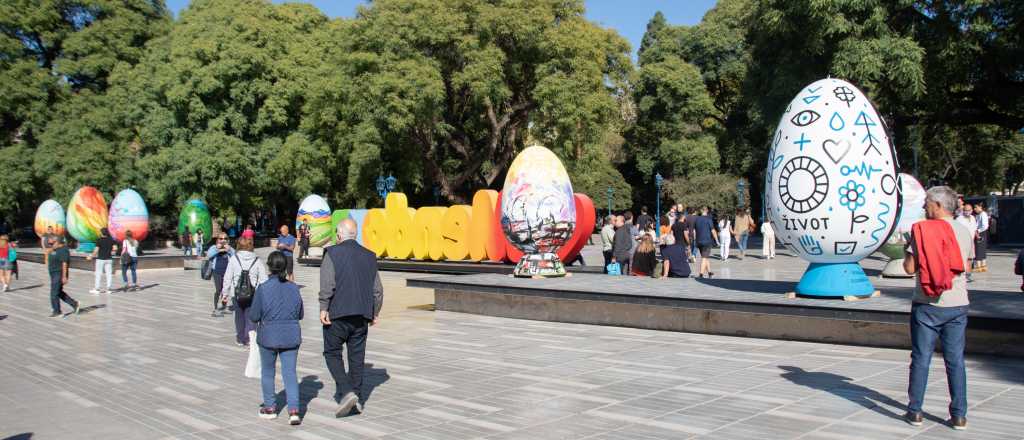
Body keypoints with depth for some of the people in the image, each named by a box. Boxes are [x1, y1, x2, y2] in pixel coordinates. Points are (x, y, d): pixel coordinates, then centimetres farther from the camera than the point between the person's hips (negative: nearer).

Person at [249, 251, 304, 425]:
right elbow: (300, 314, 6)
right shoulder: (294, 288, -2)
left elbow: (254, 316, -10)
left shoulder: (263, 288, -13)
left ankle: (270, 407, 26)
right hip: (291, 337, 2)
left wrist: (261, 320, 12)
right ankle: (294, 410, -6)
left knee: (267, 372, 16)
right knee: (290, 372, 5)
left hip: (268, 337, -2)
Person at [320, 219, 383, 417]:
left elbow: (327, 284, -16)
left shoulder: (332, 253, -6)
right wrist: (375, 313, 18)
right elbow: (378, 289, 10)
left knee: (332, 353, 7)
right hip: (361, 316, 4)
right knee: (357, 357, 11)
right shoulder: (369, 256, 9)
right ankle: (357, 400, 16)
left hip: (337, 314, -4)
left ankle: (346, 392, -9)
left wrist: (323, 309, -10)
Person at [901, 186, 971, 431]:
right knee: (955, 360, 8)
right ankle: (959, 415, 11)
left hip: (927, 305, -3)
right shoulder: (964, 232, 4)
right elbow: (966, 268, 14)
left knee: (921, 359, 4)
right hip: (957, 305, 3)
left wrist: (908, 250, 7)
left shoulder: (921, 230, -9)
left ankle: (915, 411, 10)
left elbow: (909, 268, -11)